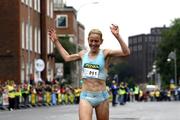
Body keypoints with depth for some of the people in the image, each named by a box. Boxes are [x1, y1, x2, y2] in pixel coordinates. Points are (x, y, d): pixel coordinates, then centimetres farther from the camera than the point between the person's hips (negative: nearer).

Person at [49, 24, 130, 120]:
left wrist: (117, 36, -25)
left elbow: (126, 53, -13)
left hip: (101, 97, -2)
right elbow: (67, 57, 31)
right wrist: (56, 41, 32)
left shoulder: (105, 53, -1)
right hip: (85, 97, 2)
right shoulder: (83, 54, 12)